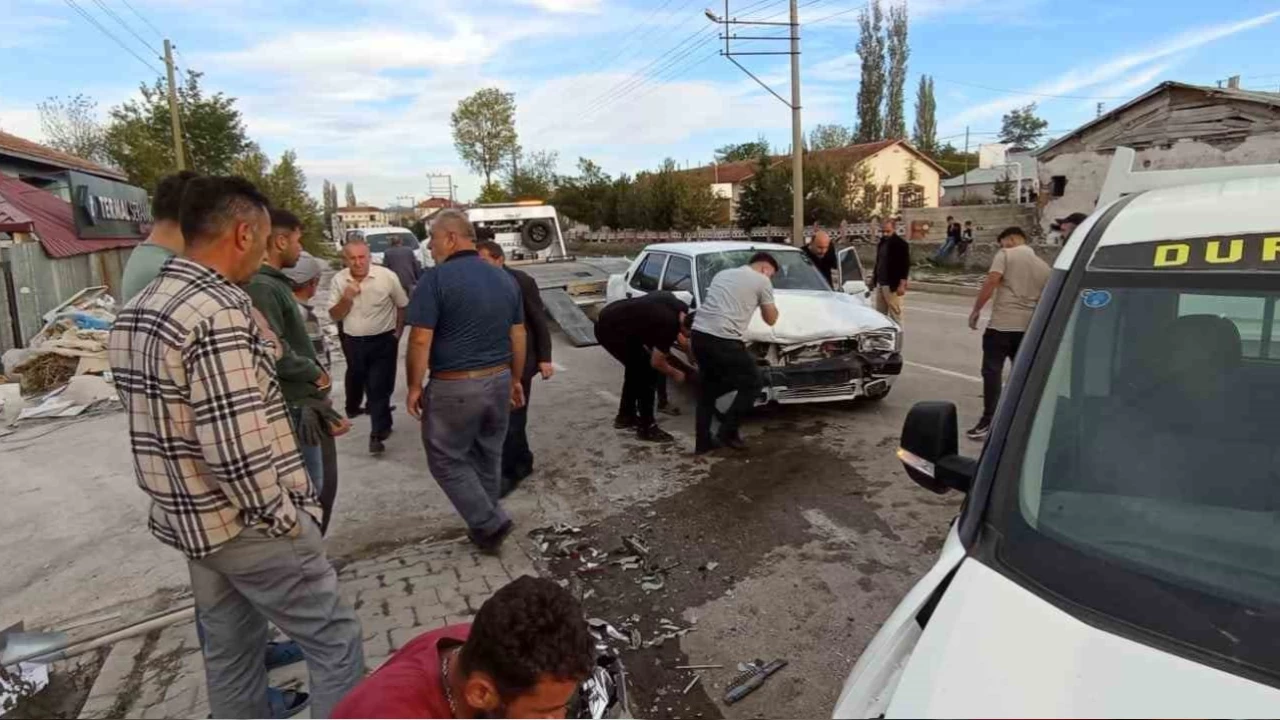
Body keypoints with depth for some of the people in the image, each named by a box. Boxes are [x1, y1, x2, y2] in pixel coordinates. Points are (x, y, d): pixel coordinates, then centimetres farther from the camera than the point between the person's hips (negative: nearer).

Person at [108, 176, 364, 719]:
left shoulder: (135, 310, 7)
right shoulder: (217, 310, -23)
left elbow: (157, 420, 14)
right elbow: (236, 445, -28)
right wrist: (284, 516, -16)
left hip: (188, 520, 9)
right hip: (249, 526, -9)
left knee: (229, 651, 21)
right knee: (336, 641, 5)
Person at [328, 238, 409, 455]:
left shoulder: (387, 276, -14)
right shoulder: (339, 280, -6)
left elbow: (403, 305, 1)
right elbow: (334, 316, -1)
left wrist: (397, 333, 4)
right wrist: (346, 298, -19)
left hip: (383, 341, -3)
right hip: (353, 342, 3)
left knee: (379, 388, -4)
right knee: (356, 382, 22)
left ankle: (378, 434, 2)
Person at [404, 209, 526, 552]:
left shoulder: (436, 278, -13)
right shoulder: (505, 278, 7)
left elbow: (421, 340, -17)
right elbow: (518, 336, 11)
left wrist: (415, 386, -6)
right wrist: (515, 379, 19)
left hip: (454, 386, -6)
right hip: (498, 381, 7)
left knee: (446, 460, 9)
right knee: (489, 457, 19)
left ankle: (489, 522, 6)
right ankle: (486, 524, 31)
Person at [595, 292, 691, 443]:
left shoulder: (677, 307, 0)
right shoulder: (669, 325, -22)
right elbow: (657, 363, -8)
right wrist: (675, 374, 9)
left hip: (609, 320, 10)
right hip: (611, 330, -10)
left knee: (637, 367, 21)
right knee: (647, 373, -6)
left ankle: (625, 416, 33)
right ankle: (647, 428, 4)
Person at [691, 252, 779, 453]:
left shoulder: (722, 274, 26)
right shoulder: (761, 281, 7)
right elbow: (771, 319, 13)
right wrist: (762, 302, 29)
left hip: (699, 334, 7)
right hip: (722, 340, -7)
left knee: (708, 386, 23)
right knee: (751, 384, 12)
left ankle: (703, 441, 23)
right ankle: (727, 433, 11)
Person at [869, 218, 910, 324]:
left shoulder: (901, 244, -11)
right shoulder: (882, 243, 14)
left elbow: (905, 265, -15)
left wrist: (902, 284, -20)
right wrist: (873, 280, 20)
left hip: (892, 285, -8)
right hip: (880, 284, 8)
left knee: (895, 313, -3)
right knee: (880, 313, 12)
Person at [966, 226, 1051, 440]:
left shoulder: (1005, 255, -1)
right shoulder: (1043, 266, 16)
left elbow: (991, 283, -13)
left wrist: (975, 310, -6)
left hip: (1002, 323, -6)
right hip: (1029, 327, 6)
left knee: (992, 372, -2)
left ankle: (988, 422, -6)